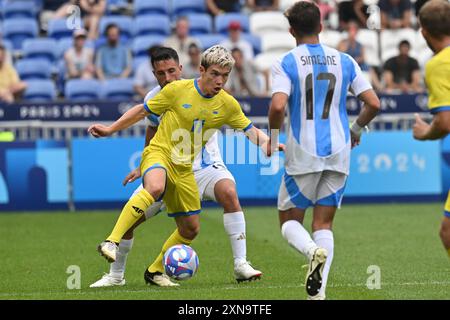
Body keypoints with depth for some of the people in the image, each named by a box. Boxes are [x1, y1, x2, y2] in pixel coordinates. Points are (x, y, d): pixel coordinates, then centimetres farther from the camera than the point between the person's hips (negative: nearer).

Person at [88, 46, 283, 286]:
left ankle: (155, 271, 30)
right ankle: (112, 242, -44)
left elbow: (251, 131, 4)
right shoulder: (177, 90, -10)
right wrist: (110, 129, 1)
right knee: (155, 188, -40)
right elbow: (142, 111, 1)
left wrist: (268, 144, -17)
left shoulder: (228, 105, 0)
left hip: (184, 169, 6)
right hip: (158, 153, -6)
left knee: (190, 229, 9)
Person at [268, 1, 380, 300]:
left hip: (303, 154, -3)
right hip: (339, 152, 3)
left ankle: (314, 251, -21)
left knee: (289, 220, 11)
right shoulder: (344, 61, 4)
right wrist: (356, 130, 18)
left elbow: (278, 107, -21)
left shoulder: (286, 64, -6)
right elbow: (373, 104, 0)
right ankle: (319, 291, -4)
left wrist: (273, 138, -2)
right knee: (324, 225, 10)